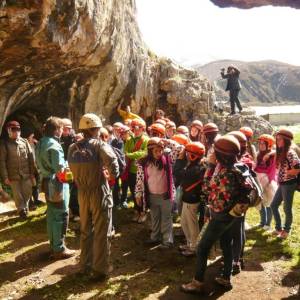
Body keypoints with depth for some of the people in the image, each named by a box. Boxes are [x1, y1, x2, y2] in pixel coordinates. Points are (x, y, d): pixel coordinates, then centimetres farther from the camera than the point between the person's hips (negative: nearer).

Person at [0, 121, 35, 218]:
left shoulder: (25, 142, 2)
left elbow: (31, 157, 6)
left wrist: (32, 172, 4)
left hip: (26, 174, 2)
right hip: (13, 175, -2)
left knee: (27, 193, 11)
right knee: (18, 195, 9)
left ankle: (25, 207, 34)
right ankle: (22, 210, 28)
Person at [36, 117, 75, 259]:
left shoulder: (40, 143, 9)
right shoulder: (54, 145, -20)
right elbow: (60, 169, -23)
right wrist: (68, 163, -5)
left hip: (47, 182, 9)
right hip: (57, 184, -9)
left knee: (51, 214, 17)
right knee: (61, 215, 0)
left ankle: (53, 245, 28)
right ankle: (59, 249, 8)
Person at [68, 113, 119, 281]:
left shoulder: (73, 148, 4)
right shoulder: (98, 144, -13)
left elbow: (74, 170, 3)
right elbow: (111, 159, -29)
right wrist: (113, 174, -10)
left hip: (82, 193, 6)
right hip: (99, 192, -6)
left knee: (86, 231, 19)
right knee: (102, 233, 5)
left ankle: (86, 266, 31)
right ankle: (100, 270, 13)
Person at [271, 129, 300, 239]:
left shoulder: (290, 153, -17)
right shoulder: (281, 153, 11)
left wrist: (286, 173, -13)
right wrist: (279, 176, 3)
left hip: (289, 184, -9)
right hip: (282, 184, 9)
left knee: (287, 208, 4)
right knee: (273, 205, 13)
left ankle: (286, 230, 22)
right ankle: (278, 228, 27)